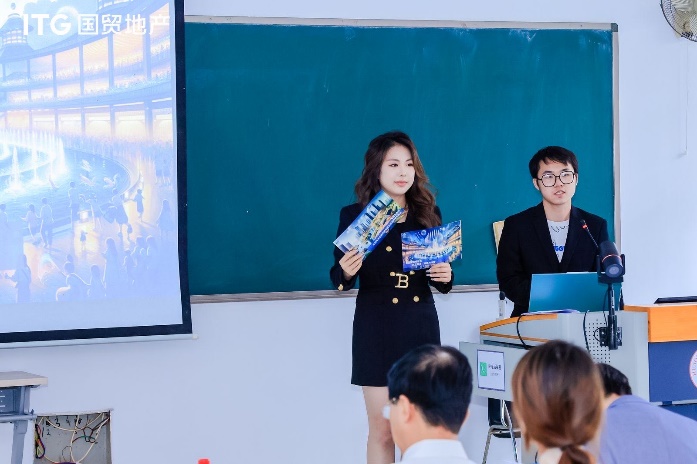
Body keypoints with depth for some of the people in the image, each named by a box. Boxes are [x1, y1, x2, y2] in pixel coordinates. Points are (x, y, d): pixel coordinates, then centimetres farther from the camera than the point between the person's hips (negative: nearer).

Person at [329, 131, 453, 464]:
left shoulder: (428, 214, 7)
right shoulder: (354, 216, -1)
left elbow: (439, 275, 11)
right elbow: (338, 279, -1)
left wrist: (446, 277, -11)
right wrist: (345, 272, -23)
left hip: (420, 326, 3)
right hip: (376, 327, -3)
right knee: (382, 429, 0)